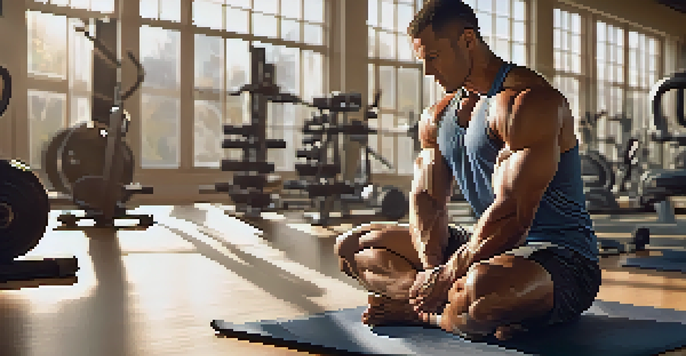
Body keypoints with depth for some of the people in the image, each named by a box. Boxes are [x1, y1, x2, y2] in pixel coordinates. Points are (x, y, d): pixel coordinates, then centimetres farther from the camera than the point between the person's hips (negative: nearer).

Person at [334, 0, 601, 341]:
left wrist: (445, 277, -24)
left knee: (484, 283, -46)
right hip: (487, 248, 9)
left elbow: (512, 214, -25)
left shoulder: (527, 101, -17)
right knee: (352, 245, 6)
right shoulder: (437, 117, 13)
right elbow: (425, 198, 4)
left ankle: (419, 314, -10)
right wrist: (431, 266, -16)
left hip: (561, 258, -9)